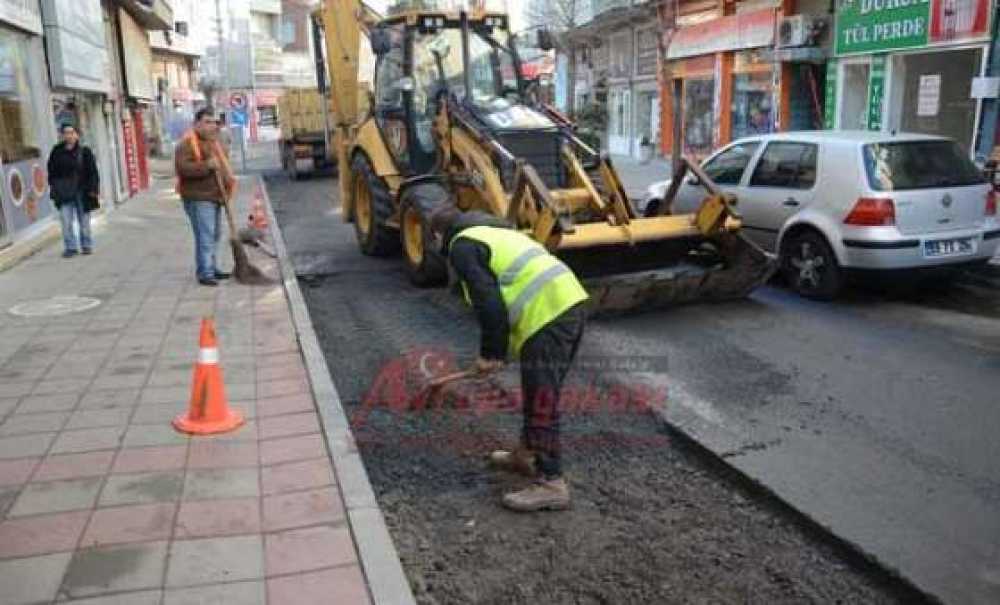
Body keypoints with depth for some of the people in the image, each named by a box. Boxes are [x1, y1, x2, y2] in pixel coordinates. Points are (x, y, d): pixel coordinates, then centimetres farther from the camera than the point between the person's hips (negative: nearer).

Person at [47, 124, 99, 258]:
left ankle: (86, 245, 21)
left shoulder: (85, 152, -2)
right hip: (64, 192, 1)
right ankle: (70, 247, 2)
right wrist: (54, 188, 4)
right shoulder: (57, 152, 3)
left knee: (84, 220, 9)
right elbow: (52, 172, 10)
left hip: (82, 191, -1)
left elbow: (92, 172, -2)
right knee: (66, 220, -5)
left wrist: (93, 189, -8)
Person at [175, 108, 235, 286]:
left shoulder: (213, 142, 19)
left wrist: (229, 179, 14)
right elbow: (182, 168, -22)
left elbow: (222, 164, 30)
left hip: (215, 196, 9)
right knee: (205, 237, -11)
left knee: (214, 236, 14)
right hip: (198, 198, -9)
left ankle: (212, 268, 24)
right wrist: (206, 166, -30)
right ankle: (204, 273, -8)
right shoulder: (187, 143, -10)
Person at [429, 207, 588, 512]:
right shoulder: (496, 233, 30)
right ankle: (528, 454, 38)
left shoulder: (462, 246, 1)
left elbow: (489, 302, -12)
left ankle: (550, 483, 2)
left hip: (546, 316, -10)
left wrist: (489, 353, -1)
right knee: (537, 393, 22)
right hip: (571, 303, 10)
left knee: (541, 401, -3)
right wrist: (500, 350, 28)